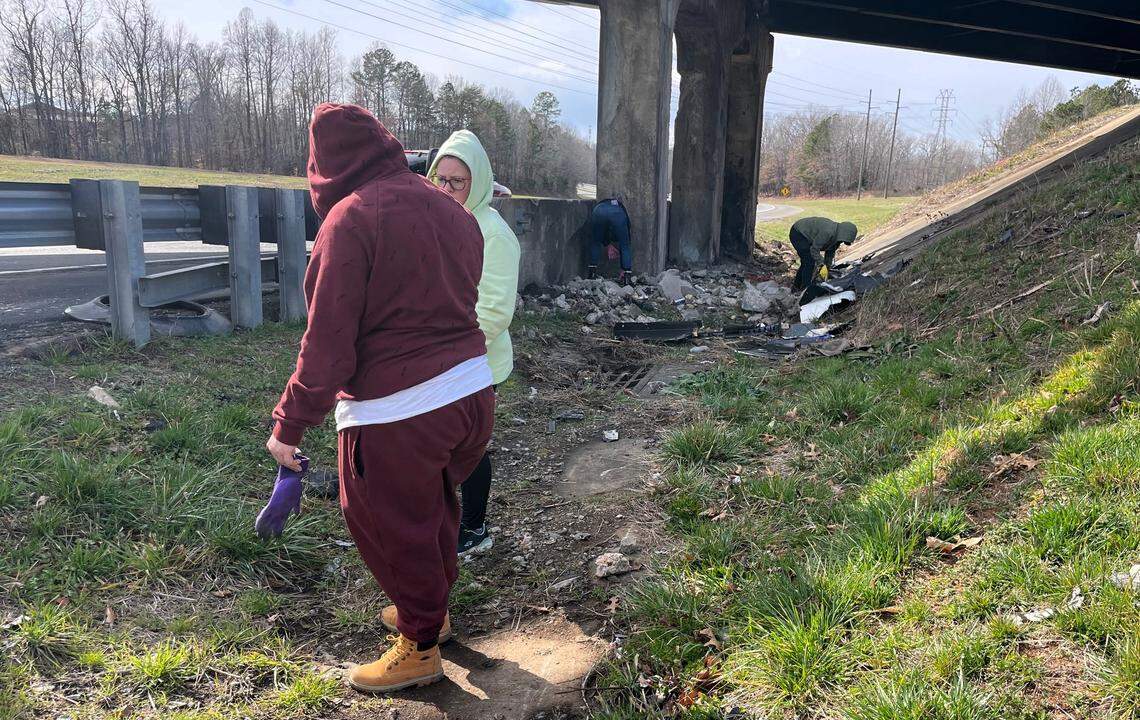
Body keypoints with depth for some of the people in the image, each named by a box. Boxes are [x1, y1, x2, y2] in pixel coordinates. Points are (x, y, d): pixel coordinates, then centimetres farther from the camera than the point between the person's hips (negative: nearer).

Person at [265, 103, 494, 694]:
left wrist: (289, 425, -8)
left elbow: (328, 342, -15)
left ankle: (420, 648, 31)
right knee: (435, 506, 27)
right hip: (474, 391, 8)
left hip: (396, 412, -7)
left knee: (392, 528, 13)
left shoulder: (350, 219, -13)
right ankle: (432, 608, 48)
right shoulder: (447, 208, 8)